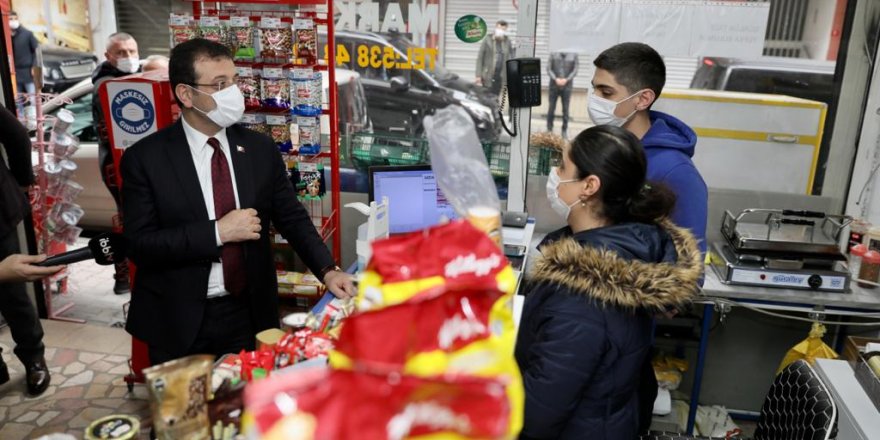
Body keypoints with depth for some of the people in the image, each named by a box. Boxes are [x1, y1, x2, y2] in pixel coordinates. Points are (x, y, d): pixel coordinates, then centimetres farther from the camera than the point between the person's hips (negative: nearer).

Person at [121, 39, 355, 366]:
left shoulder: (260, 148, 0)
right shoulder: (144, 158, -8)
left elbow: (292, 218, 4)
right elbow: (139, 244, -12)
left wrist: (327, 270, -10)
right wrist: (217, 231, -19)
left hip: (249, 315, 2)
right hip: (179, 323, -2)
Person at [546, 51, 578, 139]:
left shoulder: (574, 55, 1)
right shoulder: (554, 54, 2)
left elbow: (575, 70, 1)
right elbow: (548, 68, 0)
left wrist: (566, 79, -13)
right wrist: (556, 79, -14)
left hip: (567, 86, 0)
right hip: (554, 85, 0)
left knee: (565, 109, 0)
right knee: (551, 108, 3)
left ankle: (564, 131, 10)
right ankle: (549, 129, 14)